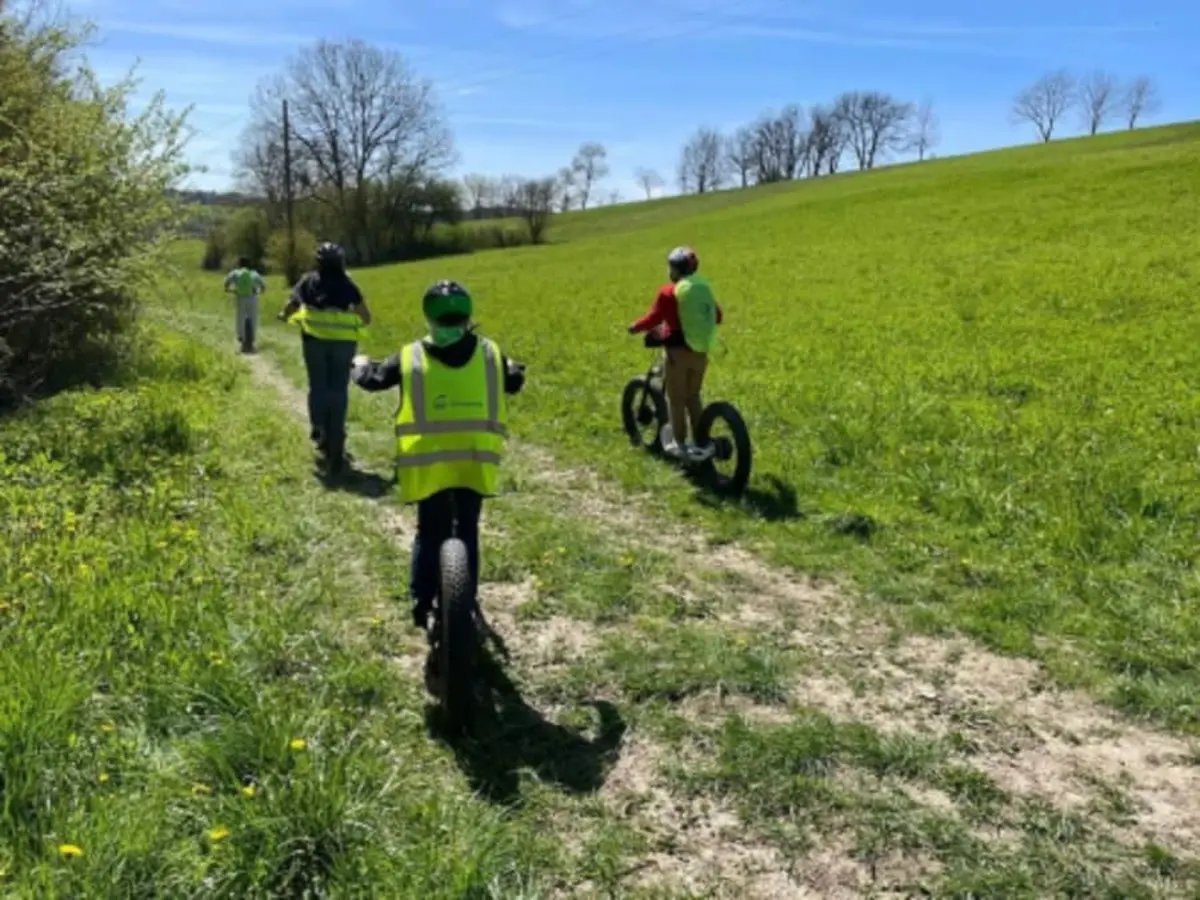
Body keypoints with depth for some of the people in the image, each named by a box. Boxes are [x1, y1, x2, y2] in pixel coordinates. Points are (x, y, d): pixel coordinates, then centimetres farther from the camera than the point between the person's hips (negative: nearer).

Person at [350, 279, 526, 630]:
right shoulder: (489, 354, 5)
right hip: (475, 459, 1)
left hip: (428, 461, -1)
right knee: (468, 530, 18)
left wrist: (361, 363, 36)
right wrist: (510, 367, 45)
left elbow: (372, 379, 14)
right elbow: (515, 382, 22)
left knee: (430, 533, 16)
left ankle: (422, 603, 17)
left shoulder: (411, 357, 1)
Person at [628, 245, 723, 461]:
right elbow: (718, 316, 14)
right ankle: (701, 442, 18)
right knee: (693, 396, 19)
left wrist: (634, 328, 4)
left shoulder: (668, 292, -12)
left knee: (676, 399, 8)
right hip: (701, 351, 6)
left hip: (678, 352, -6)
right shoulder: (704, 288, 7)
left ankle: (680, 444, 13)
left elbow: (653, 319, -13)